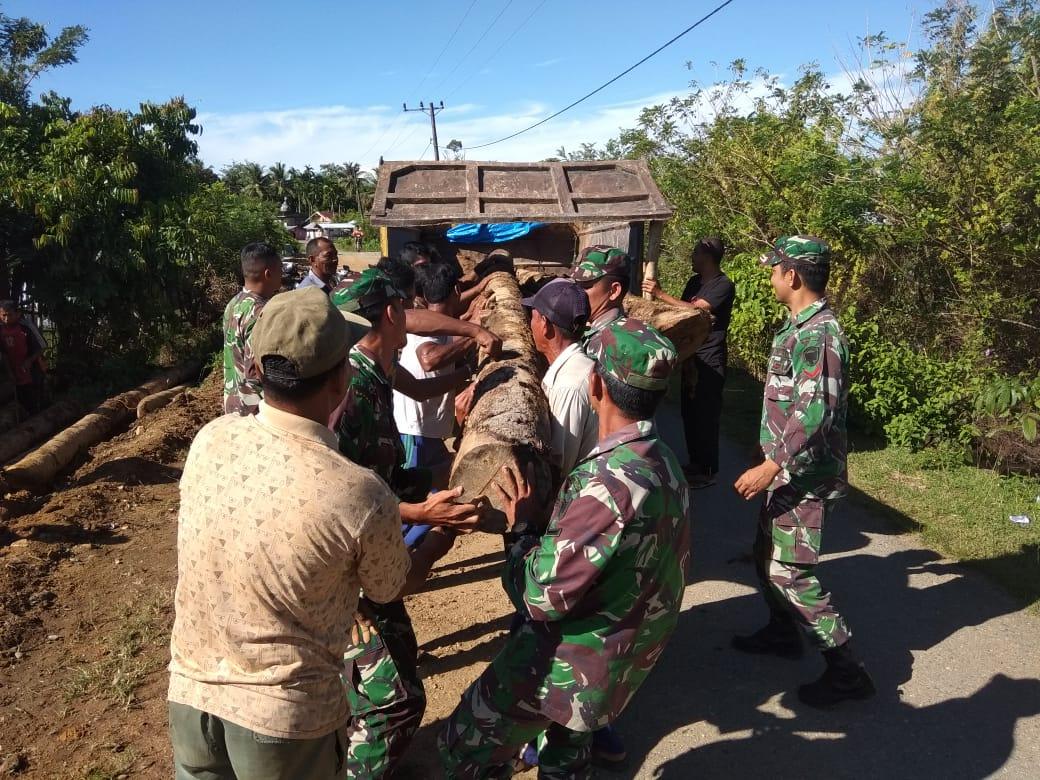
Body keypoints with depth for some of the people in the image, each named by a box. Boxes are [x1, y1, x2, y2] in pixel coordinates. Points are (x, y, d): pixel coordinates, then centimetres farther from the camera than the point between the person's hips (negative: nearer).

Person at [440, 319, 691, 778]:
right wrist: (542, 523, -2)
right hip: (622, 655, 9)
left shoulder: (611, 483, -34)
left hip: (565, 665, -9)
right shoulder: (662, 462, -3)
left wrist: (521, 525, -15)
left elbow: (543, 595, -29)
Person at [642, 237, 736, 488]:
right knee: (690, 412, 14)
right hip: (692, 357, 8)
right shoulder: (695, 282, 12)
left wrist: (660, 294, -23)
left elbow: (694, 309, -24)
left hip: (710, 361, -8)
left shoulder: (723, 286, -14)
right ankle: (695, 463, 28)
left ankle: (708, 472, 9)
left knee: (706, 415, -2)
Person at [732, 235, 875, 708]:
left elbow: (815, 412, -29)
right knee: (766, 554, 20)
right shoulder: (801, 326, 10)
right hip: (789, 470, 10)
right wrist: (773, 462, 24)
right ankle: (782, 633, 39)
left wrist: (771, 466, -27)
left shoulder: (816, 333, -22)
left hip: (805, 475, -10)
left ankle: (846, 670, 7)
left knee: (788, 570, -5)